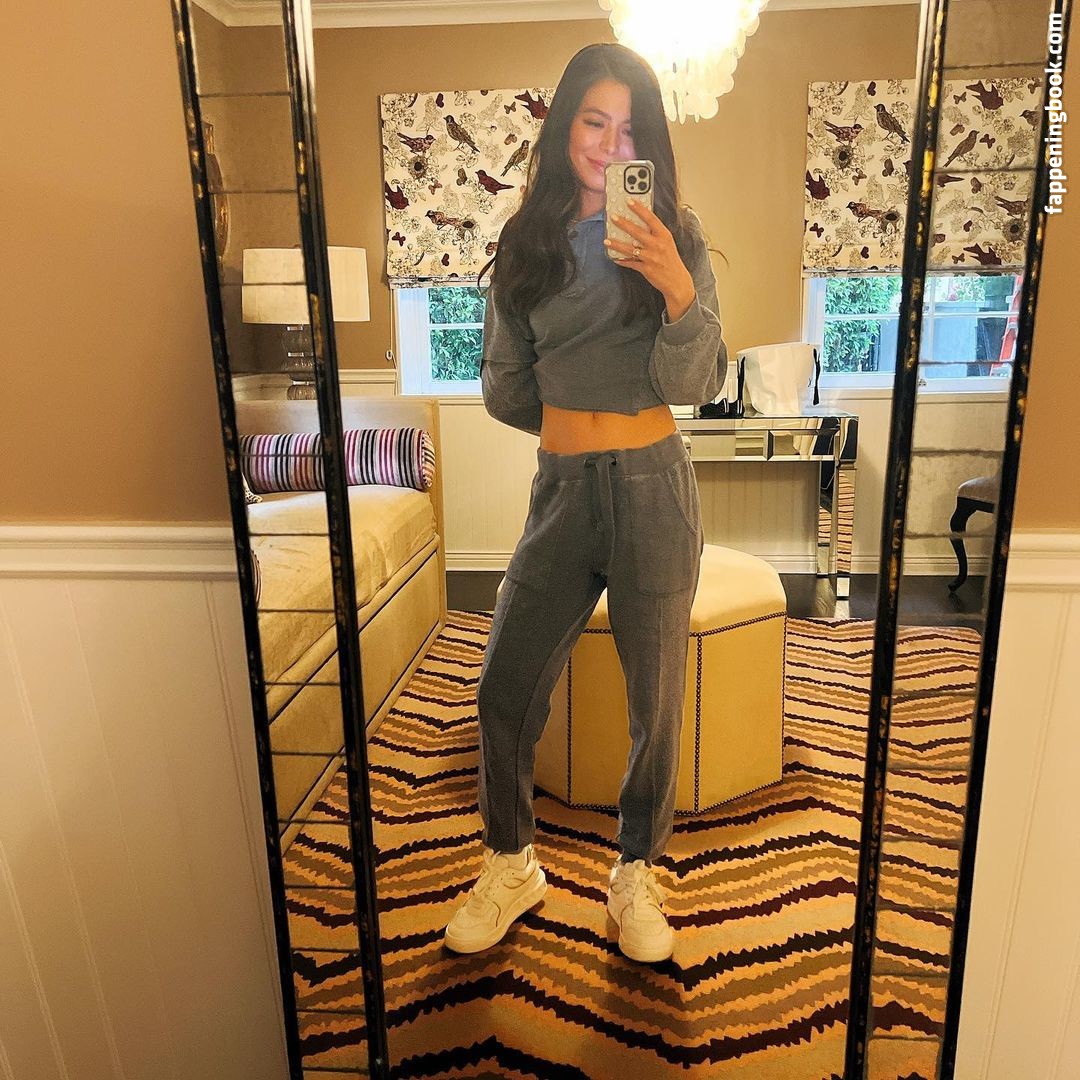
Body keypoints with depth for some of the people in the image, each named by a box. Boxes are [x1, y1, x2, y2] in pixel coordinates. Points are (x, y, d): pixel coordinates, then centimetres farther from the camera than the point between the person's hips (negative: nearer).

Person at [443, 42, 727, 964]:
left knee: (656, 703, 8)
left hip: (653, 488, -2)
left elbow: (696, 386, -9)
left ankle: (637, 873, 34)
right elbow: (505, 387, 13)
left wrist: (678, 288, -23)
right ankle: (511, 867, 30)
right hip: (560, 490, 2)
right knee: (505, 691, 4)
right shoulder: (528, 240, 8)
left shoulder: (675, 236, 2)